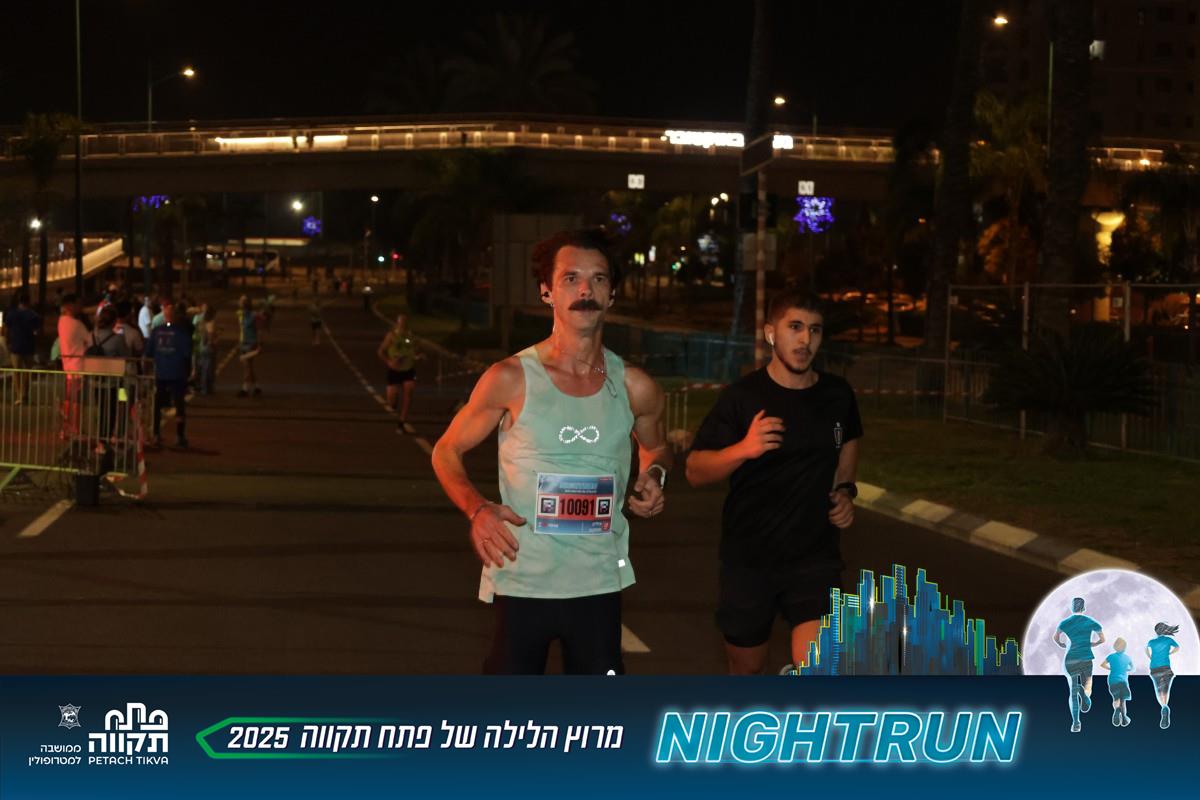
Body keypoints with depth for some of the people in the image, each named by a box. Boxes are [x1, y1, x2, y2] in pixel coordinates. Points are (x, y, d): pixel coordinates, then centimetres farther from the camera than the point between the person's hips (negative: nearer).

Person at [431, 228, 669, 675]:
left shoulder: (634, 388, 1)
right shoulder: (511, 379, -7)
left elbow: (655, 447, 22)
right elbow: (447, 451, 3)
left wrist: (653, 476, -1)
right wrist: (477, 510, -15)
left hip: (599, 583, 3)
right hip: (521, 582, -2)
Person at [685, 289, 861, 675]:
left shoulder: (838, 395, 0)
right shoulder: (742, 396, -9)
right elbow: (695, 470, -9)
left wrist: (845, 490, 5)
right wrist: (743, 449, -27)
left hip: (816, 556, 1)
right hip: (748, 558, -1)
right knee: (746, 667, 15)